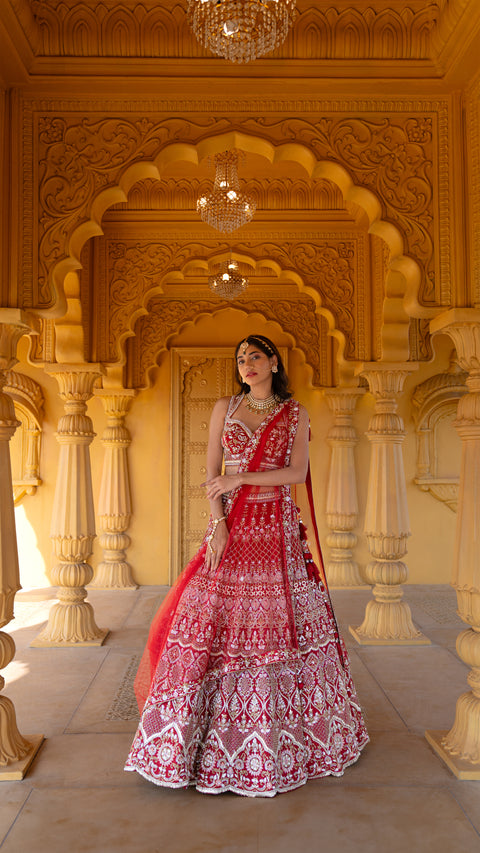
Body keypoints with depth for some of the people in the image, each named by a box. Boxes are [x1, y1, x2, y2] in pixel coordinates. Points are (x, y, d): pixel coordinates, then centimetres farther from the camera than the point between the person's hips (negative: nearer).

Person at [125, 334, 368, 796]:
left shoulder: (295, 414, 5)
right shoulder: (224, 408, 8)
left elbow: (297, 472, -5)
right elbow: (212, 474, 4)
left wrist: (242, 477, -13)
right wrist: (218, 524, -8)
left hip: (278, 529, -1)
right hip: (231, 526, 1)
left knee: (279, 623, 2)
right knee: (216, 621, -2)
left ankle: (280, 736, 20)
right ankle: (212, 744, 12)